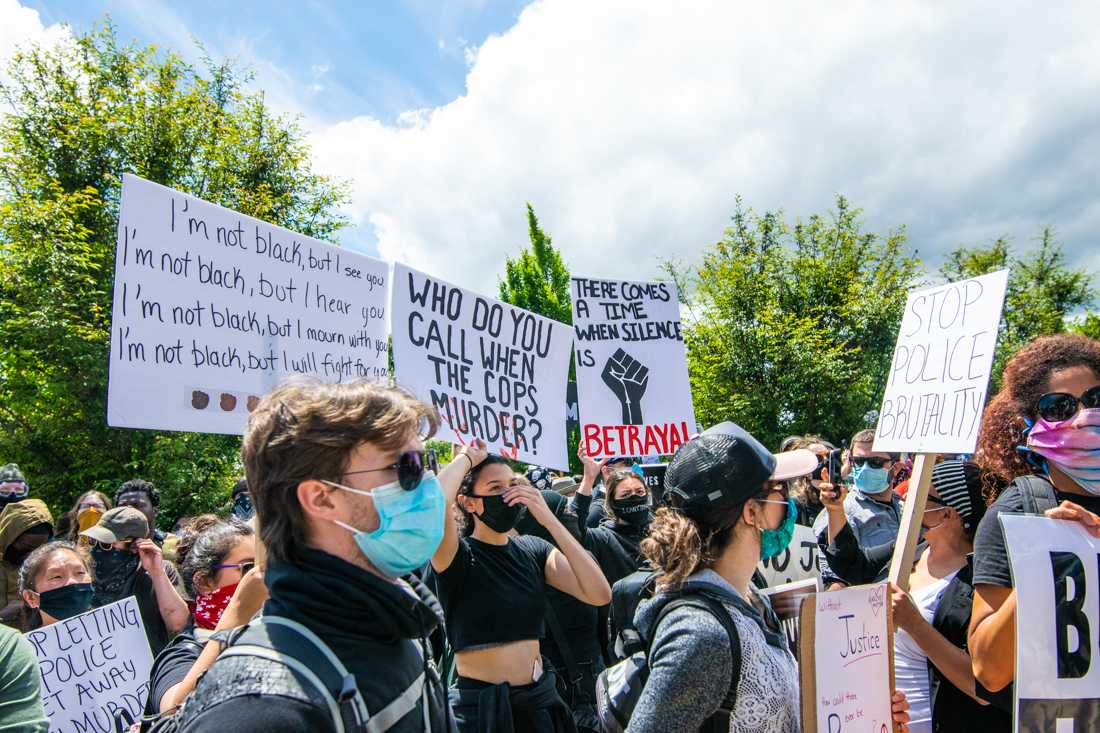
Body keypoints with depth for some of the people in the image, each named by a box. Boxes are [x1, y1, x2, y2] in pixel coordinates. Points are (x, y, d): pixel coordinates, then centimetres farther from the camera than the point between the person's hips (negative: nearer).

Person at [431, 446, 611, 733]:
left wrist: (548, 518, -15)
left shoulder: (534, 549, 2)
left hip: (541, 698, 5)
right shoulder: (458, 556, -12)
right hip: (480, 706, -5)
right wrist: (466, 459, -17)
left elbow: (600, 594, -11)